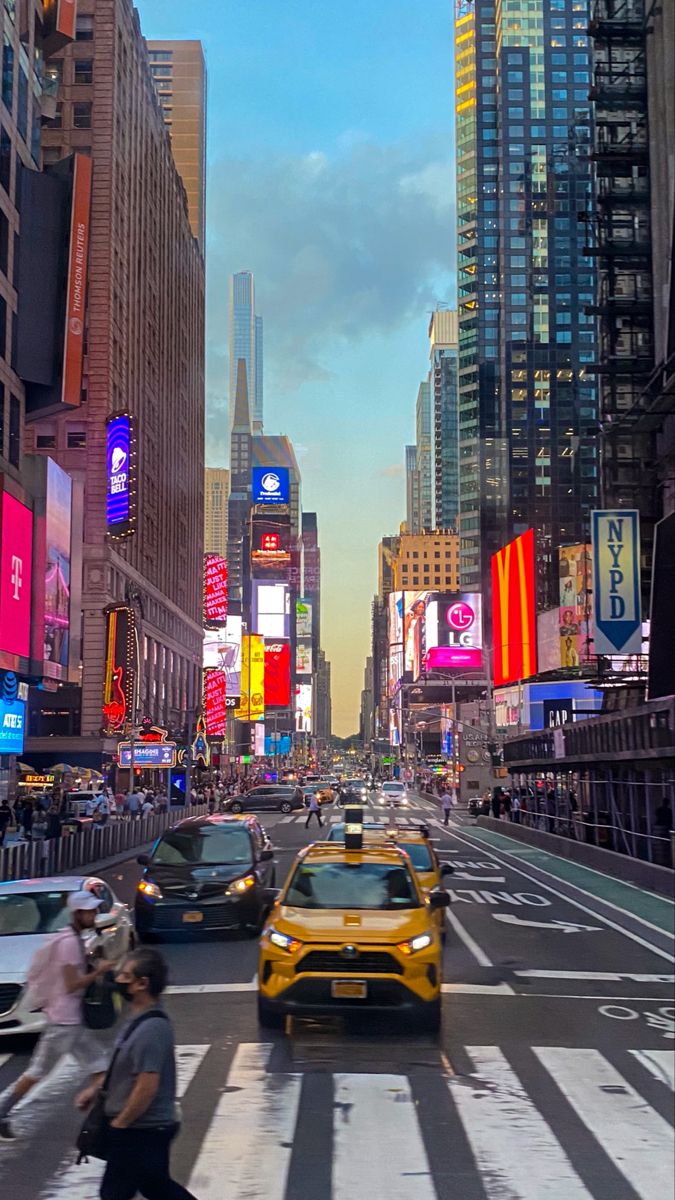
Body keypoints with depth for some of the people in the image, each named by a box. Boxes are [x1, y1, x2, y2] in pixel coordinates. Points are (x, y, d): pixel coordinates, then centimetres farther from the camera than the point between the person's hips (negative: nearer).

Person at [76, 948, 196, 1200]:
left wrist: (118, 1124, -17)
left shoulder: (150, 1030, -27)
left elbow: (147, 1087, -27)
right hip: (150, 1127, 9)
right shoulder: (141, 1020, 5)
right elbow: (123, 1065, 22)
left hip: (141, 1132, -9)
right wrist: (95, 1088, 17)